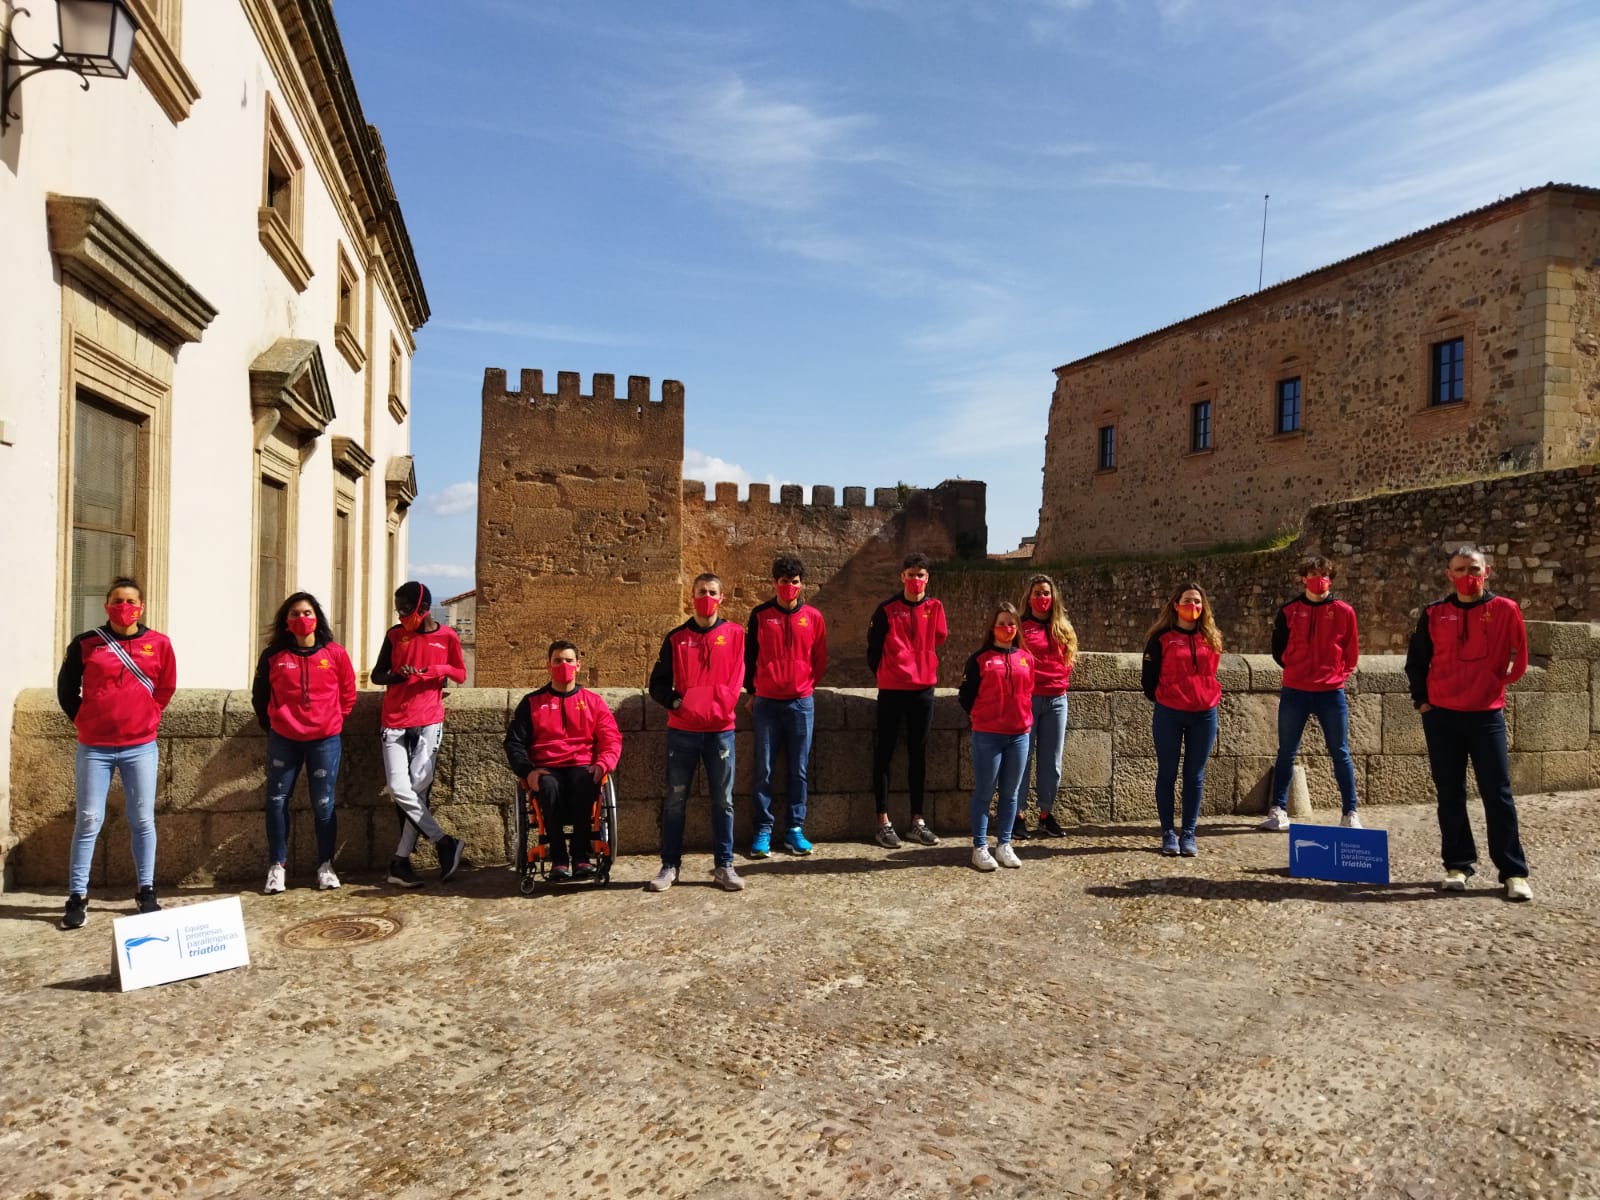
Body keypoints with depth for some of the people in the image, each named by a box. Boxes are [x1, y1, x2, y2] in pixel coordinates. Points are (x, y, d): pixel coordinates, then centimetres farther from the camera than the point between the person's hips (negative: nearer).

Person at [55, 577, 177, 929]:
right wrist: (86, 722, 7)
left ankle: (146, 892, 14)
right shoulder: (85, 644, 0)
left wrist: (147, 719, 9)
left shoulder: (159, 644, 1)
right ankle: (77, 898, 9)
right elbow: (66, 688, 10)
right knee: (88, 821, 1)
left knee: (143, 821, 5)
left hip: (141, 747, 1)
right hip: (94, 748, 0)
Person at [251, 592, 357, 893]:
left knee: (323, 804, 4)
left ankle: (326, 866, 15)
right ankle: (277, 866, 14)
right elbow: (259, 695, 12)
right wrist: (271, 725, 12)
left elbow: (348, 694, 8)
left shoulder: (335, 654, -2)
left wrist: (332, 722, 9)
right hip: (283, 740, 1)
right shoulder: (273, 656, 0)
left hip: (325, 740, -1)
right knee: (277, 802, 3)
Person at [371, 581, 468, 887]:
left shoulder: (447, 636, 2)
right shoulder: (394, 634, 6)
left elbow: (460, 674, 10)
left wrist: (439, 669, -11)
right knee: (399, 788, -10)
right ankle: (445, 844, 1)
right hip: (395, 722, 2)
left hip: (429, 721, -2)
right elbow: (376, 674, 11)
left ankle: (401, 862, 4)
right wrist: (396, 675, -11)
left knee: (418, 788, -6)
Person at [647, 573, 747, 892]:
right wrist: (676, 703, -11)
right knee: (675, 800, 4)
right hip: (682, 730, 1)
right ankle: (670, 866, 12)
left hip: (720, 729, 0)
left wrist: (719, 708, -13)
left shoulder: (734, 634, 5)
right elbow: (658, 683, 6)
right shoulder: (676, 638, 7)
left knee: (723, 800, 4)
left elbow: (736, 680, 1)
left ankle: (724, 865, 13)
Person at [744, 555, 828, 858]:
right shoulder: (760, 615, 2)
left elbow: (819, 660, 12)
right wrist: (752, 692, 7)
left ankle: (795, 829, 13)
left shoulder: (813, 617, 4)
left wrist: (808, 686, 11)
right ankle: (762, 831, 7)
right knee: (763, 770, -1)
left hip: (801, 703, 1)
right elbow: (749, 655, 8)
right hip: (766, 703, -1)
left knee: (798, 771, 5)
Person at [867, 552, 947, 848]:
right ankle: (884, 823, 6)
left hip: (923, 690, 3)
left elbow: (939, 641, 5)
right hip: (891, 691, -2)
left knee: (918, 754, 10)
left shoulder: (935, 608, 3)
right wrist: (884, 675, 8)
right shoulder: (887, 609, -3)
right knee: (884, 753, 0)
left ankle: (917, 822, 18)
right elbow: (874, 647, 2)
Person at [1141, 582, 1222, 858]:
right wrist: (1160, 701, 5)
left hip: (1204, 715, 3)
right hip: (1169, 715, -3)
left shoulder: (1211, 638, 9)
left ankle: (1188, 834, 13)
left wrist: (1210, 699, 14)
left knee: (1194, 776, 6)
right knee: (1167, 774, 3)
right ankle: (1168, 834, 12)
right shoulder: (1161, 638, -4)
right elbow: (1148, 677, 0)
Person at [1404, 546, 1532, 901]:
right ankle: (1457, 865, 15)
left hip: (1487, 715, -2)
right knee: (1450, 795, 6)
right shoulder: (1434, 614, 4)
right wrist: (1421, 700, 4)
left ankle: (1514, 872, 7)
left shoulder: (1505, 610, -1)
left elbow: (1517, 660, 6)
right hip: (1441, 716, 2)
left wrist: (1493, 687, 5)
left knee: (1498, 794, 0)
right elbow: (1416, 662, 10)